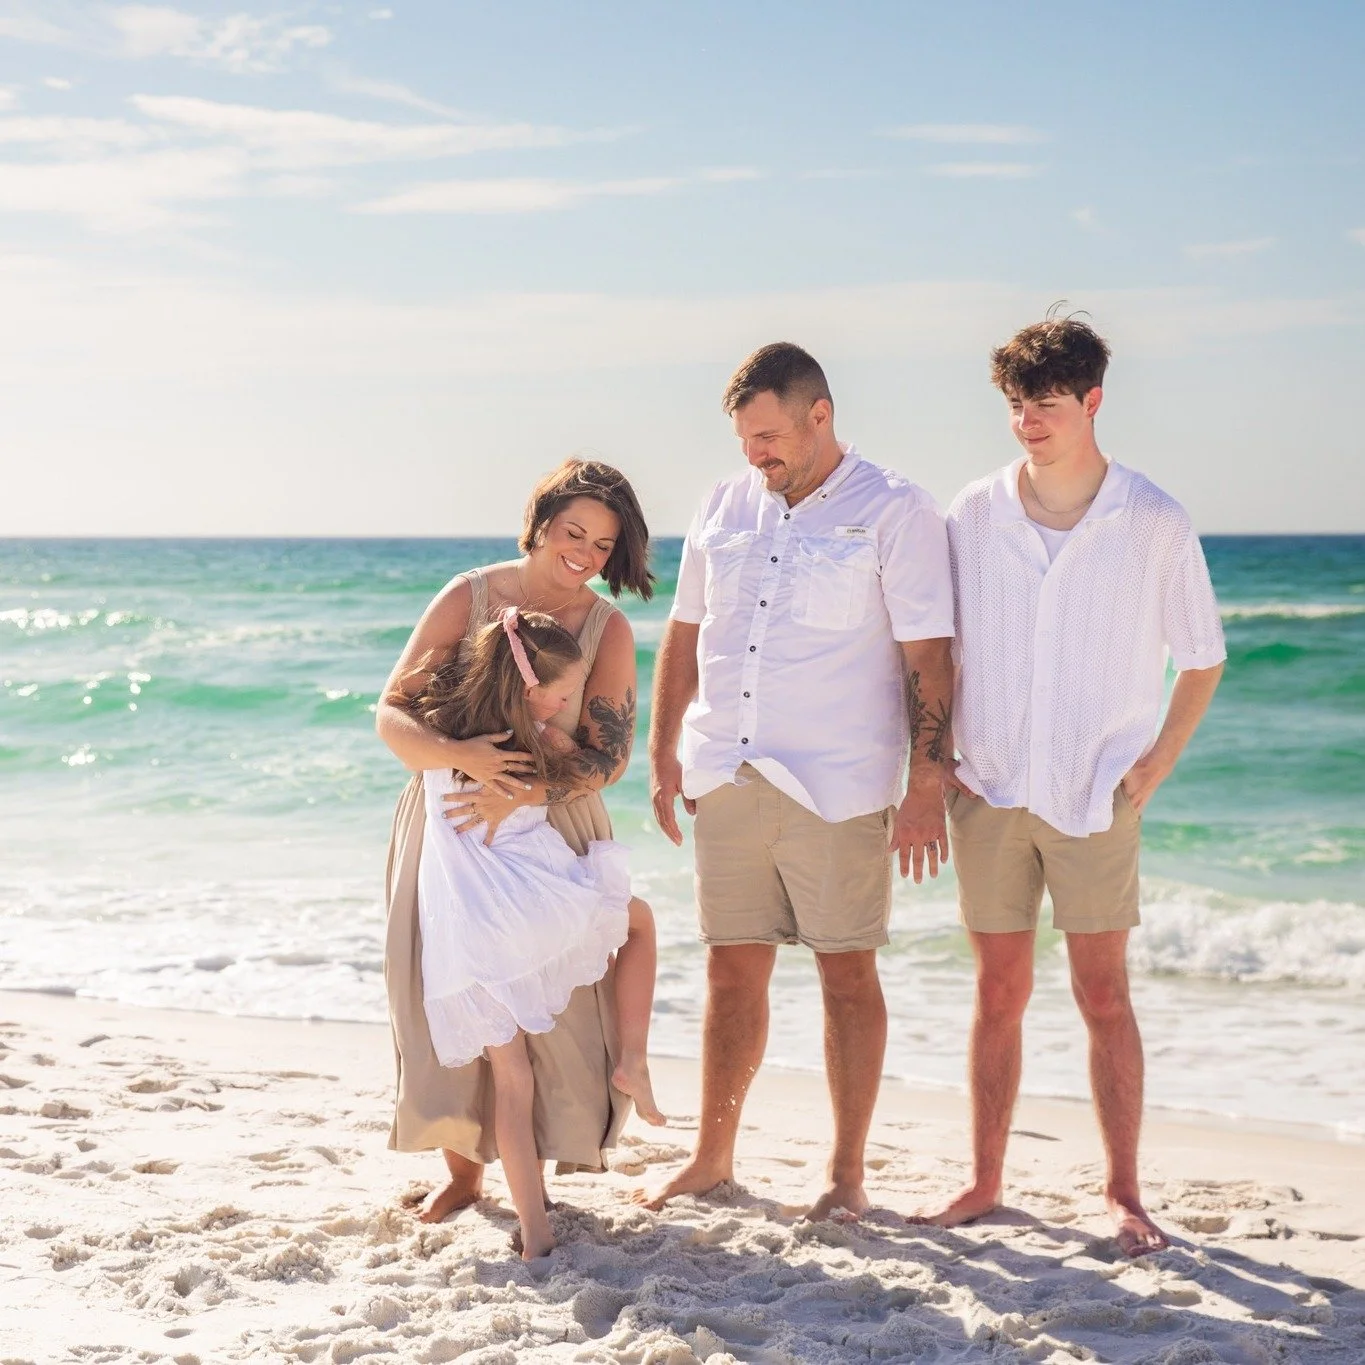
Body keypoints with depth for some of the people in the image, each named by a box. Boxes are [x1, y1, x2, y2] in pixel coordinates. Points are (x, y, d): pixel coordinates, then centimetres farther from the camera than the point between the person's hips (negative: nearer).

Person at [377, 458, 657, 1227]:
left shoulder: (608, 629, -4)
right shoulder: (468, 598, -7)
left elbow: (609, 756, -11)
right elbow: (392, 715, -11)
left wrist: (522, 794, -27)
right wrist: (460, 755, -30)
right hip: (452, 822, 0)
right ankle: (463, 1169, 17)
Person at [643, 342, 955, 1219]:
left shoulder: (895, 513, -4)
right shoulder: (726, 506, 12)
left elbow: (928, 658, -8)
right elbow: (687, 636, 19)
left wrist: (926, 790, -13)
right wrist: (665, 753, 15)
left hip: (837, 786, -4)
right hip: (726, 778, 5)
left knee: (847, 972, 3)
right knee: (732, 971, 10)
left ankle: (847, 1174, 13)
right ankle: (712, 1159, 21)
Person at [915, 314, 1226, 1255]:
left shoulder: (1155, 523, -3)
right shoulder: (976, 513, 3)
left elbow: (1202, 657, 6)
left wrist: (1156, 764, -2)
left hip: (1098, 796, -2)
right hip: (990, 791, 2)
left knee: (1105, 994, 1)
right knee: (999, 993, 8)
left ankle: (1125, 1193, 10)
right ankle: (985, 1184, 17)